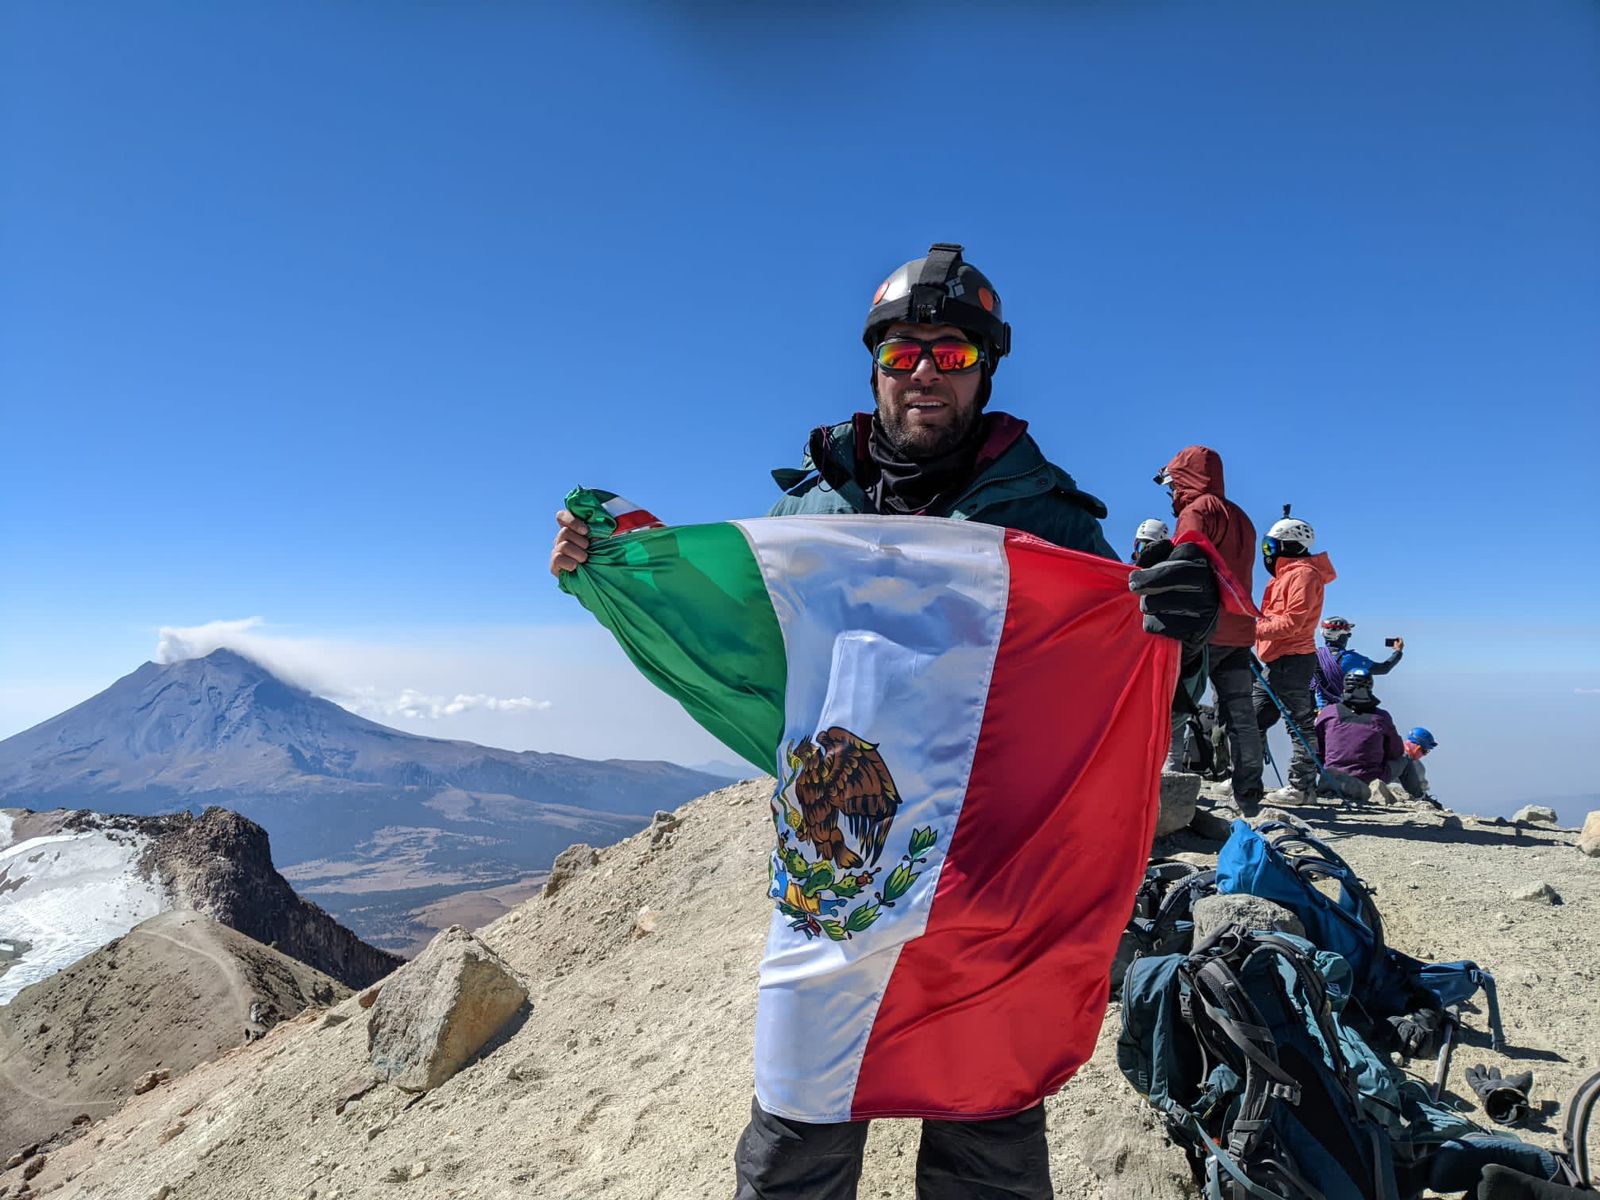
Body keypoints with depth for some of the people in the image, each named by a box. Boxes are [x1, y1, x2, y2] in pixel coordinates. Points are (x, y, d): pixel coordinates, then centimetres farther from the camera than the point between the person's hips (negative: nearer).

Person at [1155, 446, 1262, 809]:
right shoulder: (1240, 517, 24)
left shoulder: (1197, 510, -3)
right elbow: (1237, 574, 21)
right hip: (1238, 630, 9)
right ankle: (1248, 795, 10)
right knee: (1240, 712, 8)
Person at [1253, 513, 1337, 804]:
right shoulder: (1287, 573, 21)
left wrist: (1255, 629, -19)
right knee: (1253, 719, 10)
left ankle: (1301, 786, 2)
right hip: (1276, 660, 10)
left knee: (1299, 723, -3)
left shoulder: (1302, 573, -11)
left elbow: (1293, 621, -21)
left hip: (1291, 660, -10)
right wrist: (1256, 625, 5)